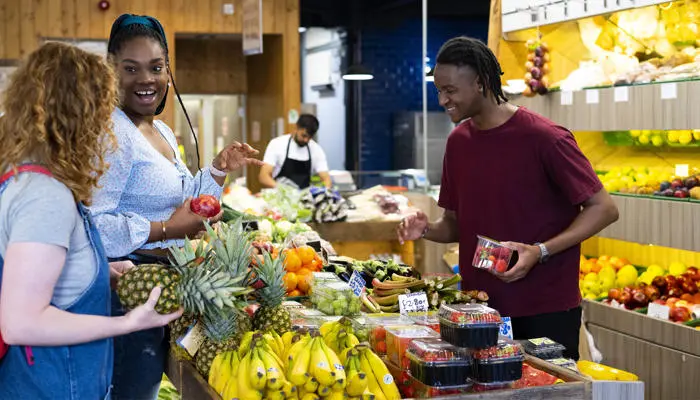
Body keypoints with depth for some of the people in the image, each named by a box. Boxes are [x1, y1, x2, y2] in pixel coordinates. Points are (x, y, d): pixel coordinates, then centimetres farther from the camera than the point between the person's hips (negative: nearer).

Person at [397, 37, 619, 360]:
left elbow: (604, 209, -11)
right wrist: (427, 230, -7)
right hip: (479, 308, 5)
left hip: (546, 310, -5)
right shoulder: (458, 141, 7)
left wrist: (540, 252, -21)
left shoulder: (544, 138, -13)